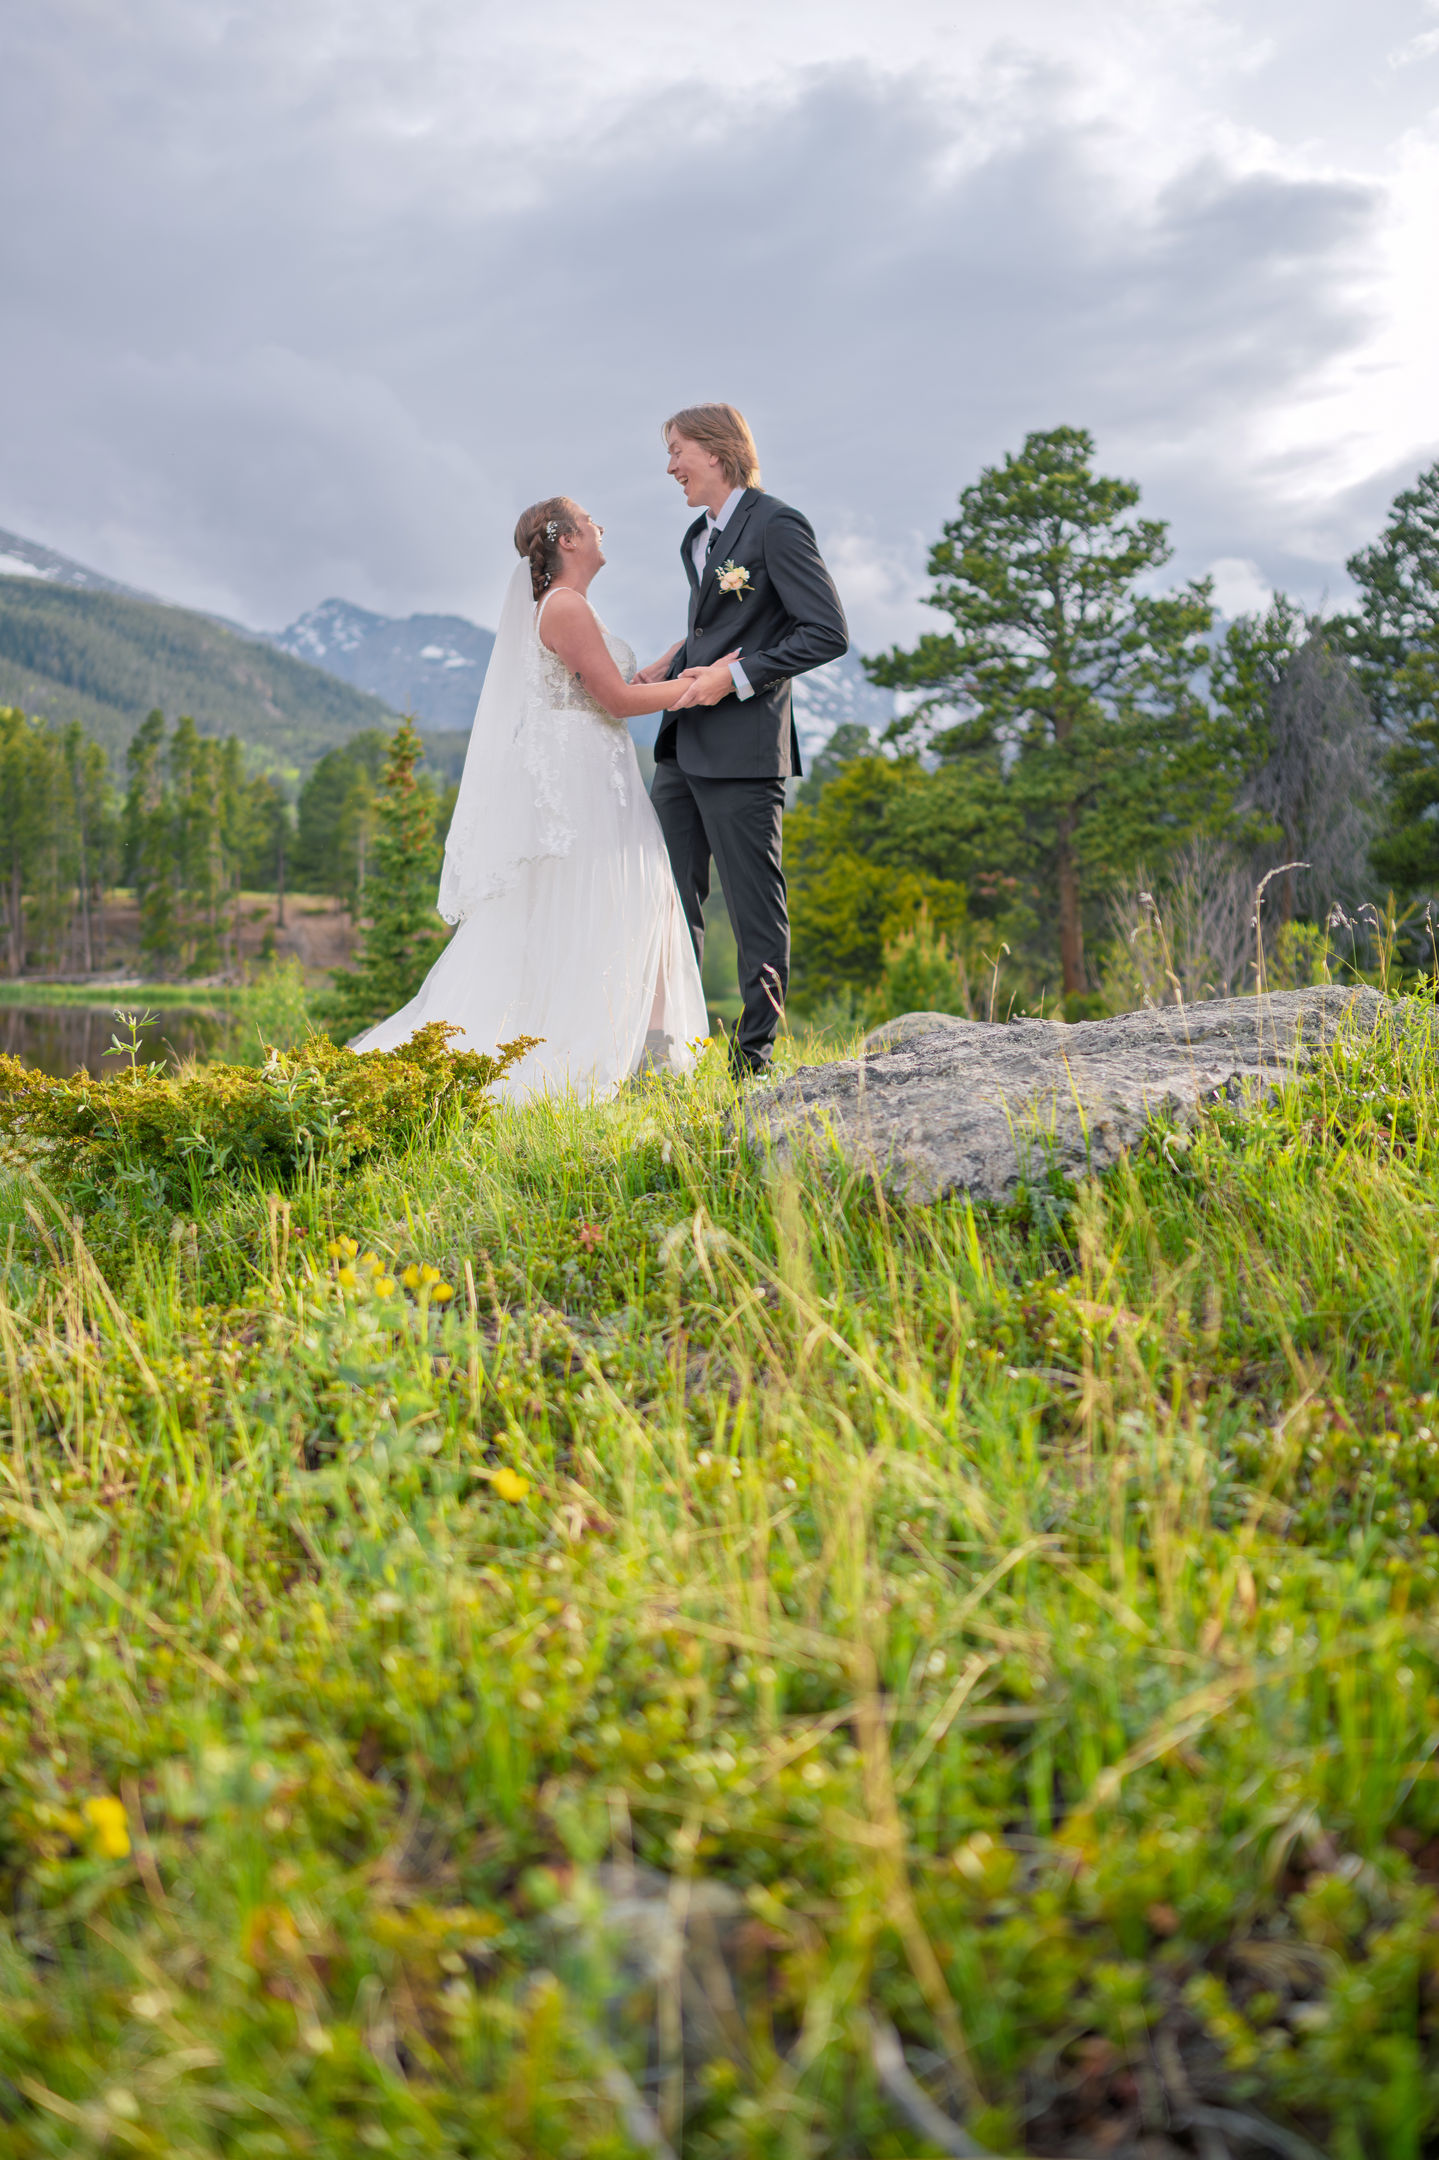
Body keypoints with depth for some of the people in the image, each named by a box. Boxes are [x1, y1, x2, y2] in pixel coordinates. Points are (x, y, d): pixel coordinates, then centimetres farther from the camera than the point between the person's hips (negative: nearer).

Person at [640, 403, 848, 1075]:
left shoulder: (776, 525, -8)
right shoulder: (698, 536, 19)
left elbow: (828, 633, -13)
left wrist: (735, 676, -17)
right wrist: (667, 667, 10)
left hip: (743, 749, -9)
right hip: (682, 747, 9)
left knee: (756, 909, -1)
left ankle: (754, 1058, 7)